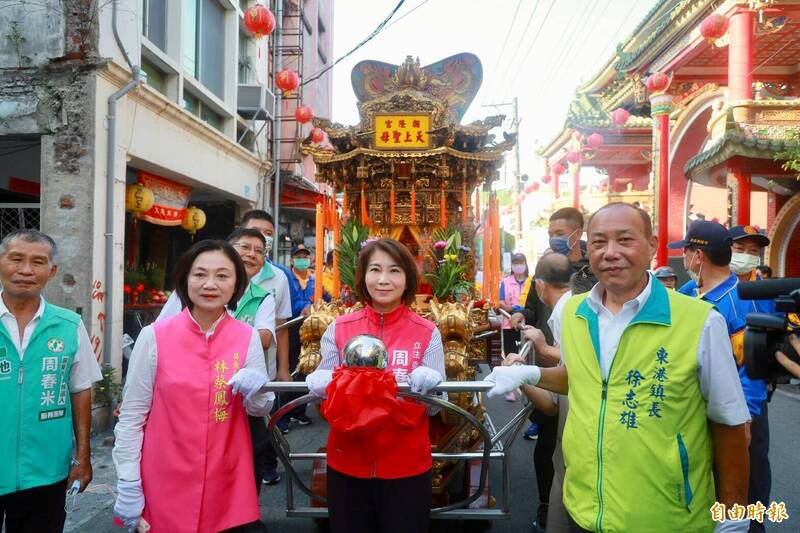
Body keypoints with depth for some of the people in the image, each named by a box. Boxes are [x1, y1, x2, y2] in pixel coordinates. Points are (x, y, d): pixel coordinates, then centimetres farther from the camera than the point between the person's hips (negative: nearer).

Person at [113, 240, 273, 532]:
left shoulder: (248, 337, -5)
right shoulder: (154, 336, -9)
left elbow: (260, 410, 4)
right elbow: (132, 415, -3)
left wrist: (255, 392, -17)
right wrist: (128, 485, -4)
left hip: (227, 486, 2)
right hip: (164, 486, -1)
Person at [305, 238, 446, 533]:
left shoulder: (427, 333, -7)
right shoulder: (338, 329, -5)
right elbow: (324, 391, 4)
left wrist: (428, 385, -25)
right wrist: (319, 384, -18)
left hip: (407, 466, -1)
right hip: (346, 464, 1)